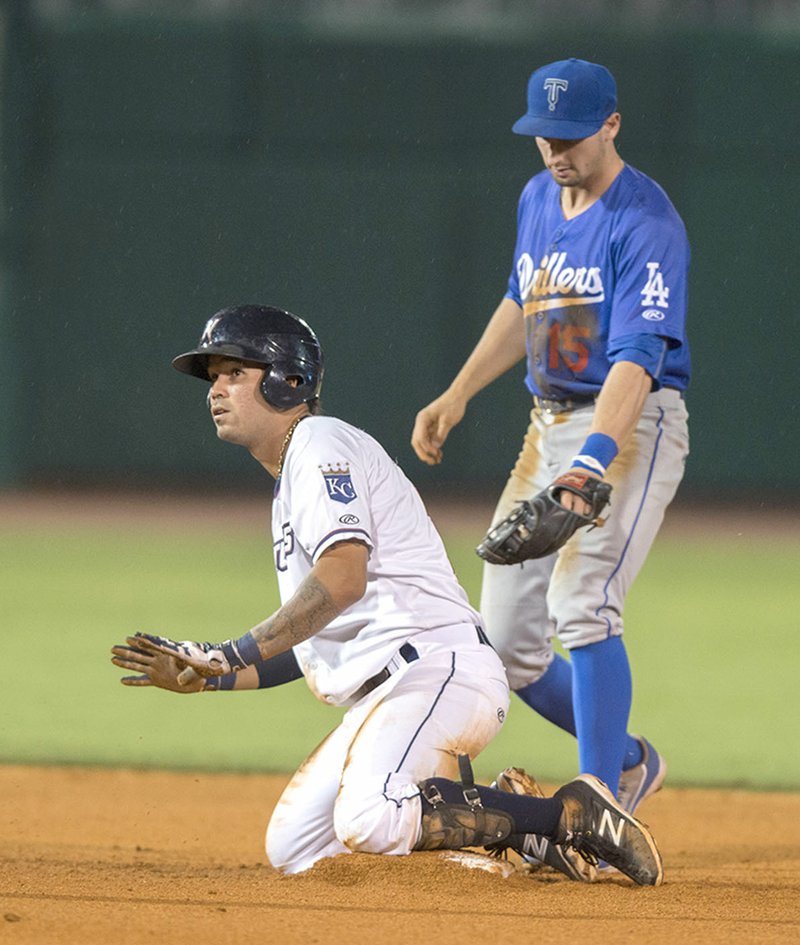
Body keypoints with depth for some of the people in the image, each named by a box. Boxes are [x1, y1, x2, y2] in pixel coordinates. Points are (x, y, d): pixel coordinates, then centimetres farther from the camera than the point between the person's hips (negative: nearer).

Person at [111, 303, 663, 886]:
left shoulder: (321, 443, -4)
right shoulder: (289, 487, 28)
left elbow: (342, 580, -19)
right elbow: (315, 641, 26)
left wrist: (232, 655, -21)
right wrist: (205, 678, 17)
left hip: (435, 668, -10)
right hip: (379, 695, 10)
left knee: (366, 823, -32)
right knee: (293, 850, 4)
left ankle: (569, 815, -19)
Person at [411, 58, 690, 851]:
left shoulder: (645, 223, -17)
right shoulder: (538, 199, 10)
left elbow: (636, 359, -28)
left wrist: (595, 462, -39)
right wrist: (459, 394, 17)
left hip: (631, 427, -8)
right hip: (548, 428, 8)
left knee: (581, 604, -27)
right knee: (508, 644, 5)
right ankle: (625, 761, 28)